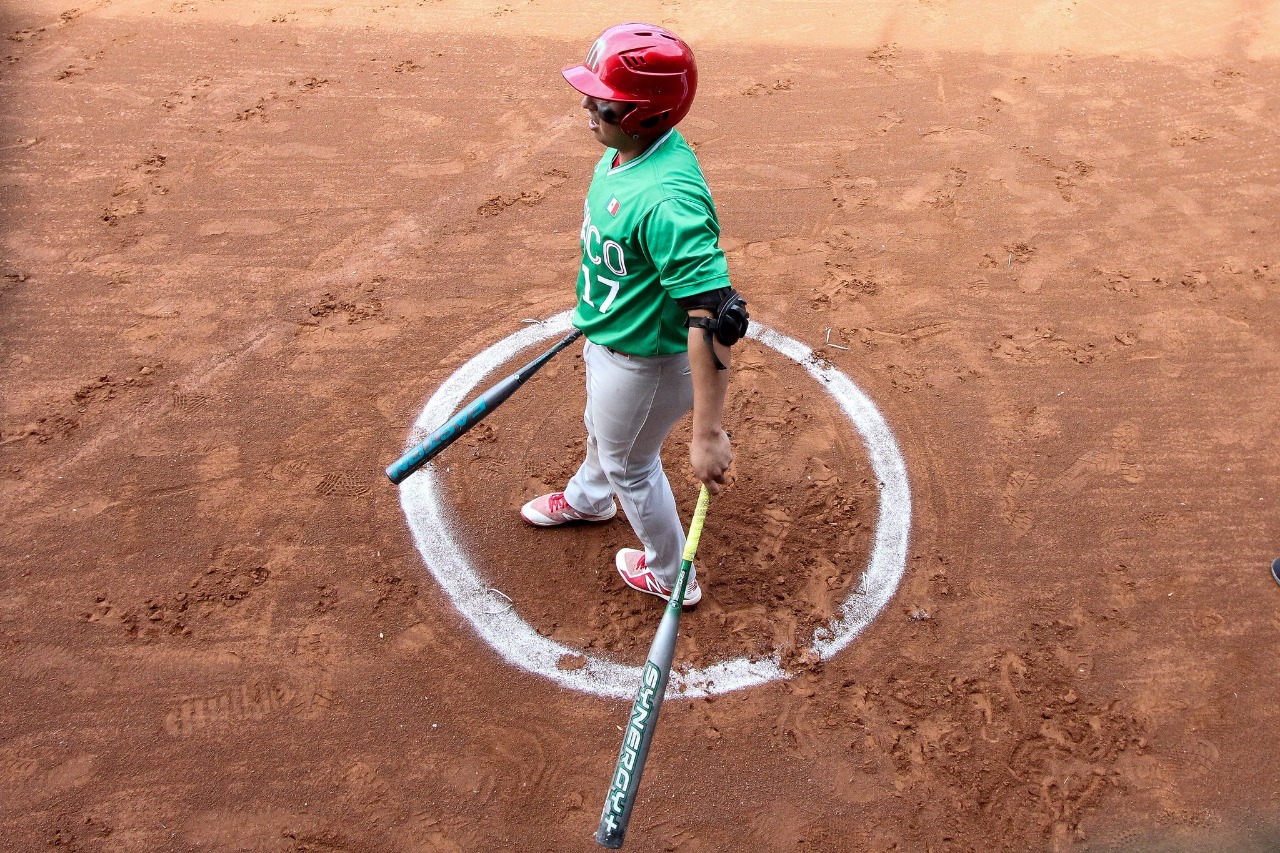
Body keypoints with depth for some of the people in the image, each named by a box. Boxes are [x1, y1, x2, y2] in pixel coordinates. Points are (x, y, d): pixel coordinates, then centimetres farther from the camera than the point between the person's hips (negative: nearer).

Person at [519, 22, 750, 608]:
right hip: (609, 336, 9)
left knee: (629, 463, 17)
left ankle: (670, 576, 44)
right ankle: (588, 499, 68)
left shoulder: (666, 199, -38)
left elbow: (714, 318, -40)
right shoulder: (623, 151, -9)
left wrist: (708, 433, -41)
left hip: (645, 358, -9)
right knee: (600, 430, 35)